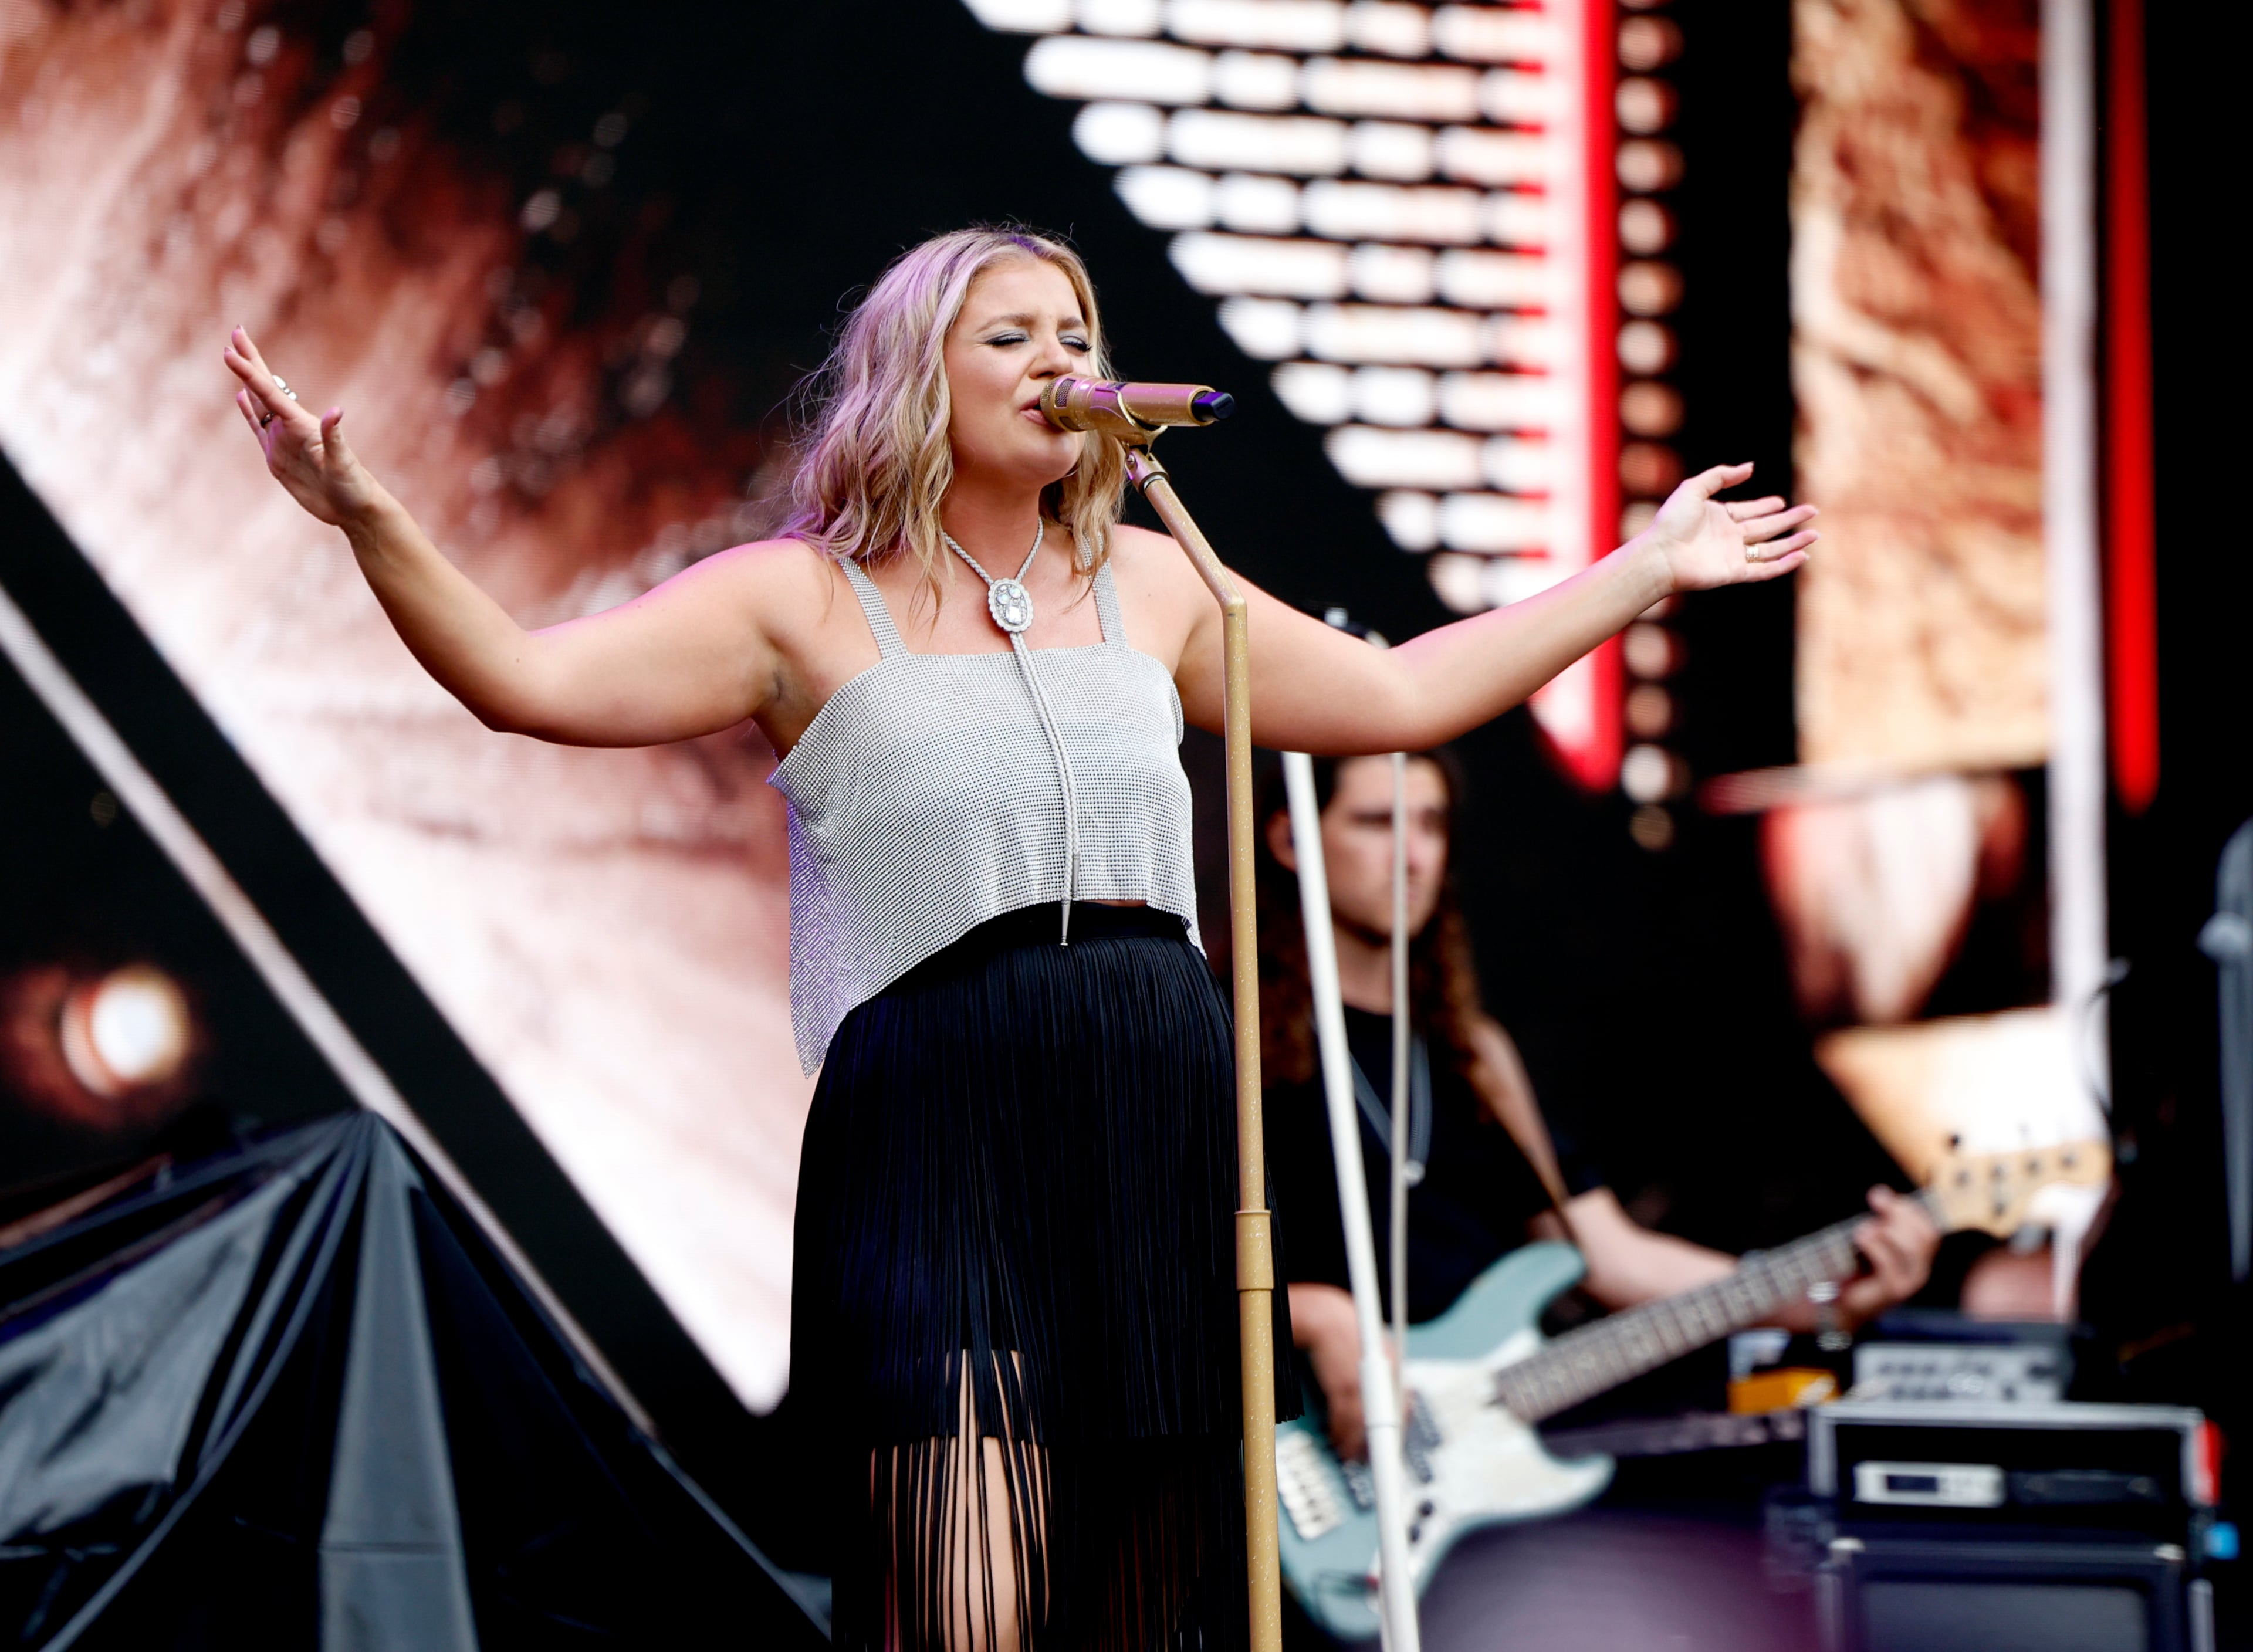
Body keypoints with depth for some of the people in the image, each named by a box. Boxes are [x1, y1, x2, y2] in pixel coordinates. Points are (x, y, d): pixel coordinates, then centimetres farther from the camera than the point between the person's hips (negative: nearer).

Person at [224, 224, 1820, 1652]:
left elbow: (1403, 695, 30)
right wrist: (370, 516, -21)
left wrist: (1643, 570, 34)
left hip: (1163, 1140, 5)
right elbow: (533, 677, -6)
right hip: (941, 1133, -4)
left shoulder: (1149, 586, 19)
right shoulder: (806, 600, 5)